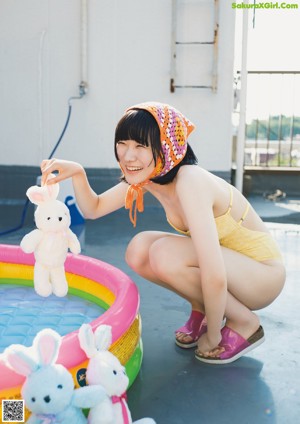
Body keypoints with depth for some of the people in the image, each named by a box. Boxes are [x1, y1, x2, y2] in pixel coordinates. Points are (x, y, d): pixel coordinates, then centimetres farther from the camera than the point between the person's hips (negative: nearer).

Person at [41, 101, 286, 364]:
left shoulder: (189, 182, -32)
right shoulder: (146, 176, -7)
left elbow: (215, 279, -35)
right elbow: (93, 208, 2)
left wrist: (213, 337, -20)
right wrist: (77, 172, -16)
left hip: (263, 274, -7)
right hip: (226, 266, 7)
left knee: (165, 253, -28)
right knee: (138, 251, -10)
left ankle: (244, 324, -8)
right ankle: (201, 309, 10)